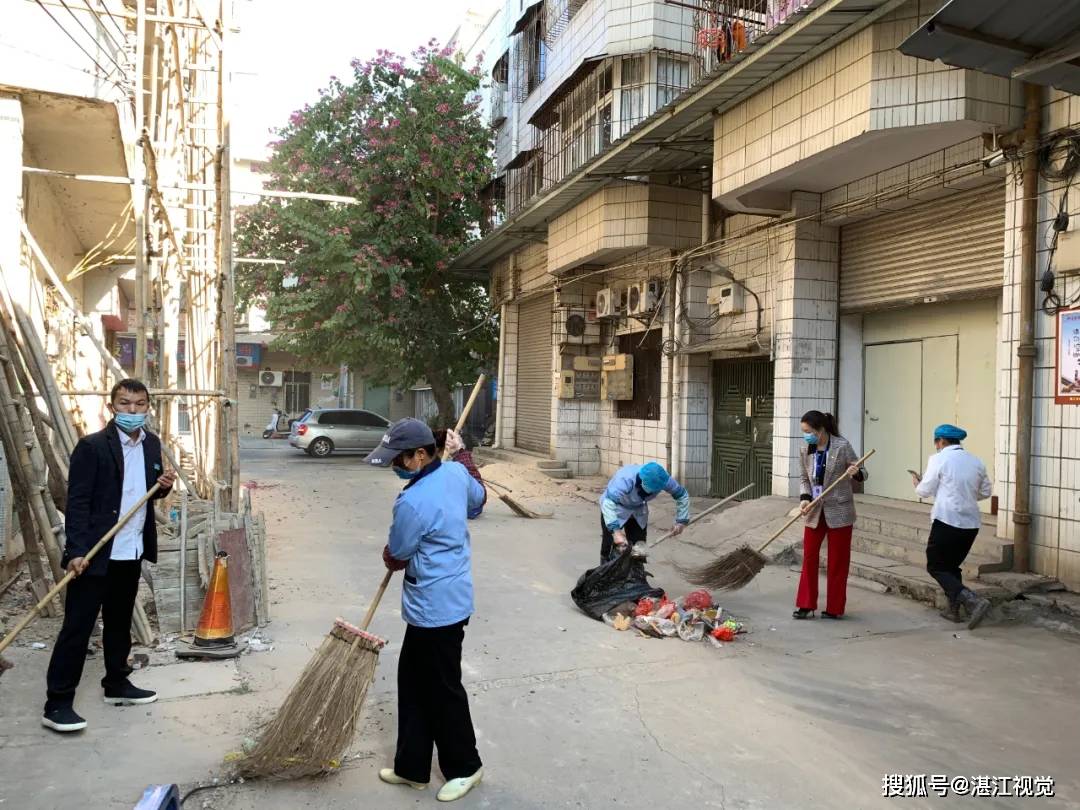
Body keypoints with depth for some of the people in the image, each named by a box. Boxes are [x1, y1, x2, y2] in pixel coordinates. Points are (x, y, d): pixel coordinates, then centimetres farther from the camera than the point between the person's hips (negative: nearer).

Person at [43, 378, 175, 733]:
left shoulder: (152, 443, 6)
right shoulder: (92, 446, -13)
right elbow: (77, 502, -15)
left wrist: (164, 485, -4)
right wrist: (76, 551, -21)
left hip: (132, 552, 6)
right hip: (96, 554, -6)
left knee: (120, 623, 19)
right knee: (77, 627, 1)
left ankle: (117, 684, 33)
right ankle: (57, 704, 10)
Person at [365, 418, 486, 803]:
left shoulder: (412, 502, -27)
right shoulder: (456, 472, -2)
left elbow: (394, 559, -12)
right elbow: (477, 498, 20)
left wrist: (392, 556, 11)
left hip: (437, 609, -10)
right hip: (447, 599, 10)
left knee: (443, 690, 9)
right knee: (413, 681, 20)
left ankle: (465, 767, 29)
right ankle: (412, 766, 33)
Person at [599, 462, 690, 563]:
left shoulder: (663, 479, -27)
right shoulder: (625, 479, -43)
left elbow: (682, 494, -10)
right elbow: (608, 502, -53)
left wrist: (681, 521, -16)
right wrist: (616, 531, -61)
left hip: (638, 511, 4)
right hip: (616, 509, -4)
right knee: (609, 543, -10)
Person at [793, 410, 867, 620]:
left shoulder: (842, 446, -13)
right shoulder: (805, 449, 0)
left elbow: (862, 472, -6)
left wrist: (856, 472, -30)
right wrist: (805, 498, -9)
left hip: (839, 511, -4)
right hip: (815, 511, 4)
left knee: (837, 561, 7)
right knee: (809, 557, 5)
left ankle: (834, 608, 18)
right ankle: (806, 605, 14)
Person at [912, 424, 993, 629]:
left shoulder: (939, 459, -8)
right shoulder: (976, 461, 8)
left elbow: (925, 491, -5)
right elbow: (986, 491, 15)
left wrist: (917, 484, 17)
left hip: (947, 521, -6)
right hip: (971, 523, 7)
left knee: (936, 567, 2)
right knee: (952, 565, 21)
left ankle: (973, 601, -15)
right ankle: (953, 609, 24)